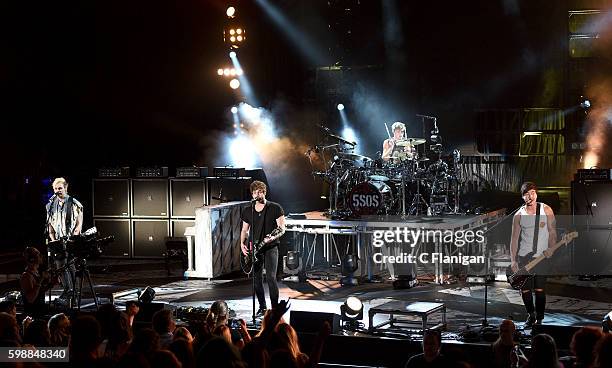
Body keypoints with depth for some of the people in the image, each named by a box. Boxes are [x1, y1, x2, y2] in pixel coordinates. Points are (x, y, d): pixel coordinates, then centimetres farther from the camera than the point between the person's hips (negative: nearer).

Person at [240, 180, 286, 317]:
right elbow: (244, 230, 18)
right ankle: (262, 307, 17)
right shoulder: (247, 211, 10)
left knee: (271, 277, -13)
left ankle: (275, 308, -7)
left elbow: (282, 228, -4)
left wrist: (273, 237, -22)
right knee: (257, 278, 5)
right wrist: (242, 243, 2)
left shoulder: (275, 208, -2)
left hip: (270, 246, -4)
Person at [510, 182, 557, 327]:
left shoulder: (546, 210, 1)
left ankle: (539, 319, 7)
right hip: (523, 257, 1)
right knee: (525, 290, 2)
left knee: (539, 289, -6)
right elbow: (514, 238, 3)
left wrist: (551, 248, -13)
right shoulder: (519, 215, 2)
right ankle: (531, 315, 23)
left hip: (541, 257, -1)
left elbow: (552, 232, 4)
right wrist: (513, 260, -2)